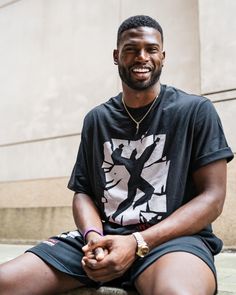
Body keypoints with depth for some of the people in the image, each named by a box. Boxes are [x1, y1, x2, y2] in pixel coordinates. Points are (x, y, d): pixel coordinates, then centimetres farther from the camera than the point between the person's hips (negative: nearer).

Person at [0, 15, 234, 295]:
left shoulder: (196, 111, 1)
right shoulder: (96, 119, 13)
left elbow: (212, 196, -4)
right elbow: (83, 191, 13)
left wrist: (137, 243, -15)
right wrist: (94, 237, -11)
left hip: (172, 237, -3)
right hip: (104, 236, 4)